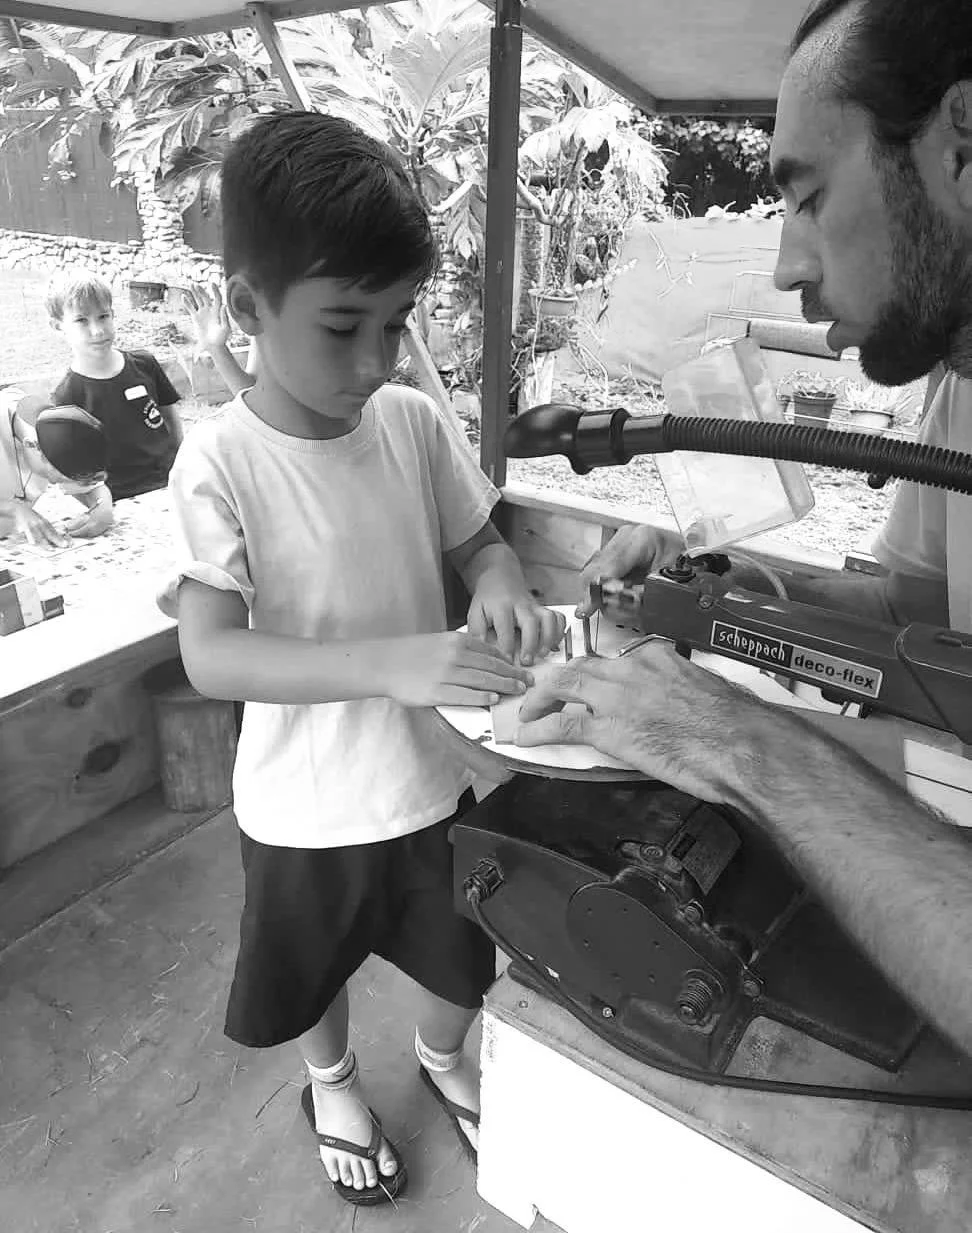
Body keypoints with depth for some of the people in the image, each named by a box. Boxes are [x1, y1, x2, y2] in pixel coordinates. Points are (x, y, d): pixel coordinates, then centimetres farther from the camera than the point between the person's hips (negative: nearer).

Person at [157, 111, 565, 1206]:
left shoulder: (414, 422, -10)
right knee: (317, 970, 24)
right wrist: (394, 663, -37)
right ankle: (332, 1085, 59)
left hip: (435, 772, 4)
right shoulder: (221, 461, -21)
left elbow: (478, 541, 3)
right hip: (306, 807, -3)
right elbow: (210, 655, -26)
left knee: (465, 954, 25)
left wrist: (500, 587, -21)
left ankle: (444, 1058, 60)